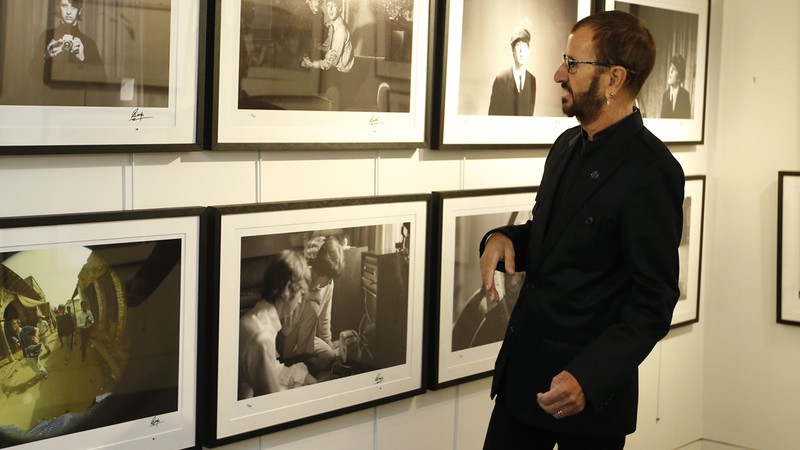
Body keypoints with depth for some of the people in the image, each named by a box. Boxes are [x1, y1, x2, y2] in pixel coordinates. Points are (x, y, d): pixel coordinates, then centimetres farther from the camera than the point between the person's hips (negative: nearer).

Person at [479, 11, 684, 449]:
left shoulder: (651, 170, -17)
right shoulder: (568, 146, 8)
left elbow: (653, 302, -17)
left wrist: (588, 380, -27)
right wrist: (503, 238, -3)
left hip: (591, 392, -7)